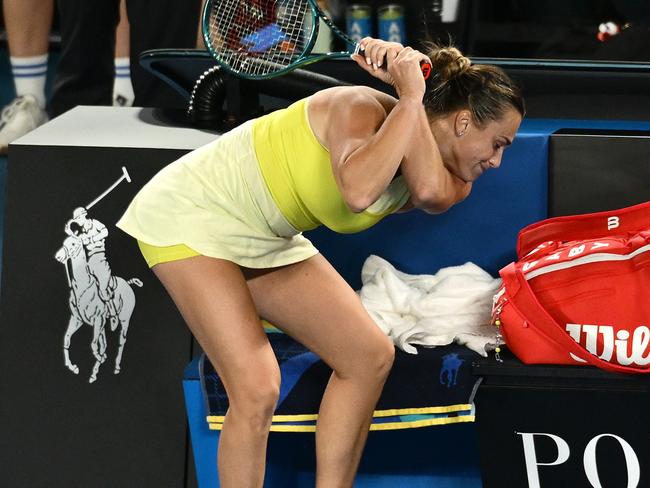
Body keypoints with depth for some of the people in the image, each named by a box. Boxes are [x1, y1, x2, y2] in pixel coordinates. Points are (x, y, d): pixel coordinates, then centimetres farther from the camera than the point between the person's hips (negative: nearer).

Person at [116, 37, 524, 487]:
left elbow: (433, 195, -29)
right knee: (257, 387, -20)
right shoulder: (360, 108, -24)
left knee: (369, 357, 4)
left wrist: (412, 100, -31)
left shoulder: (437, 176, -3)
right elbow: (357, 190, -45)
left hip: (267, 242, 9)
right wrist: (409, 98, -38)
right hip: (192, 214, -9)